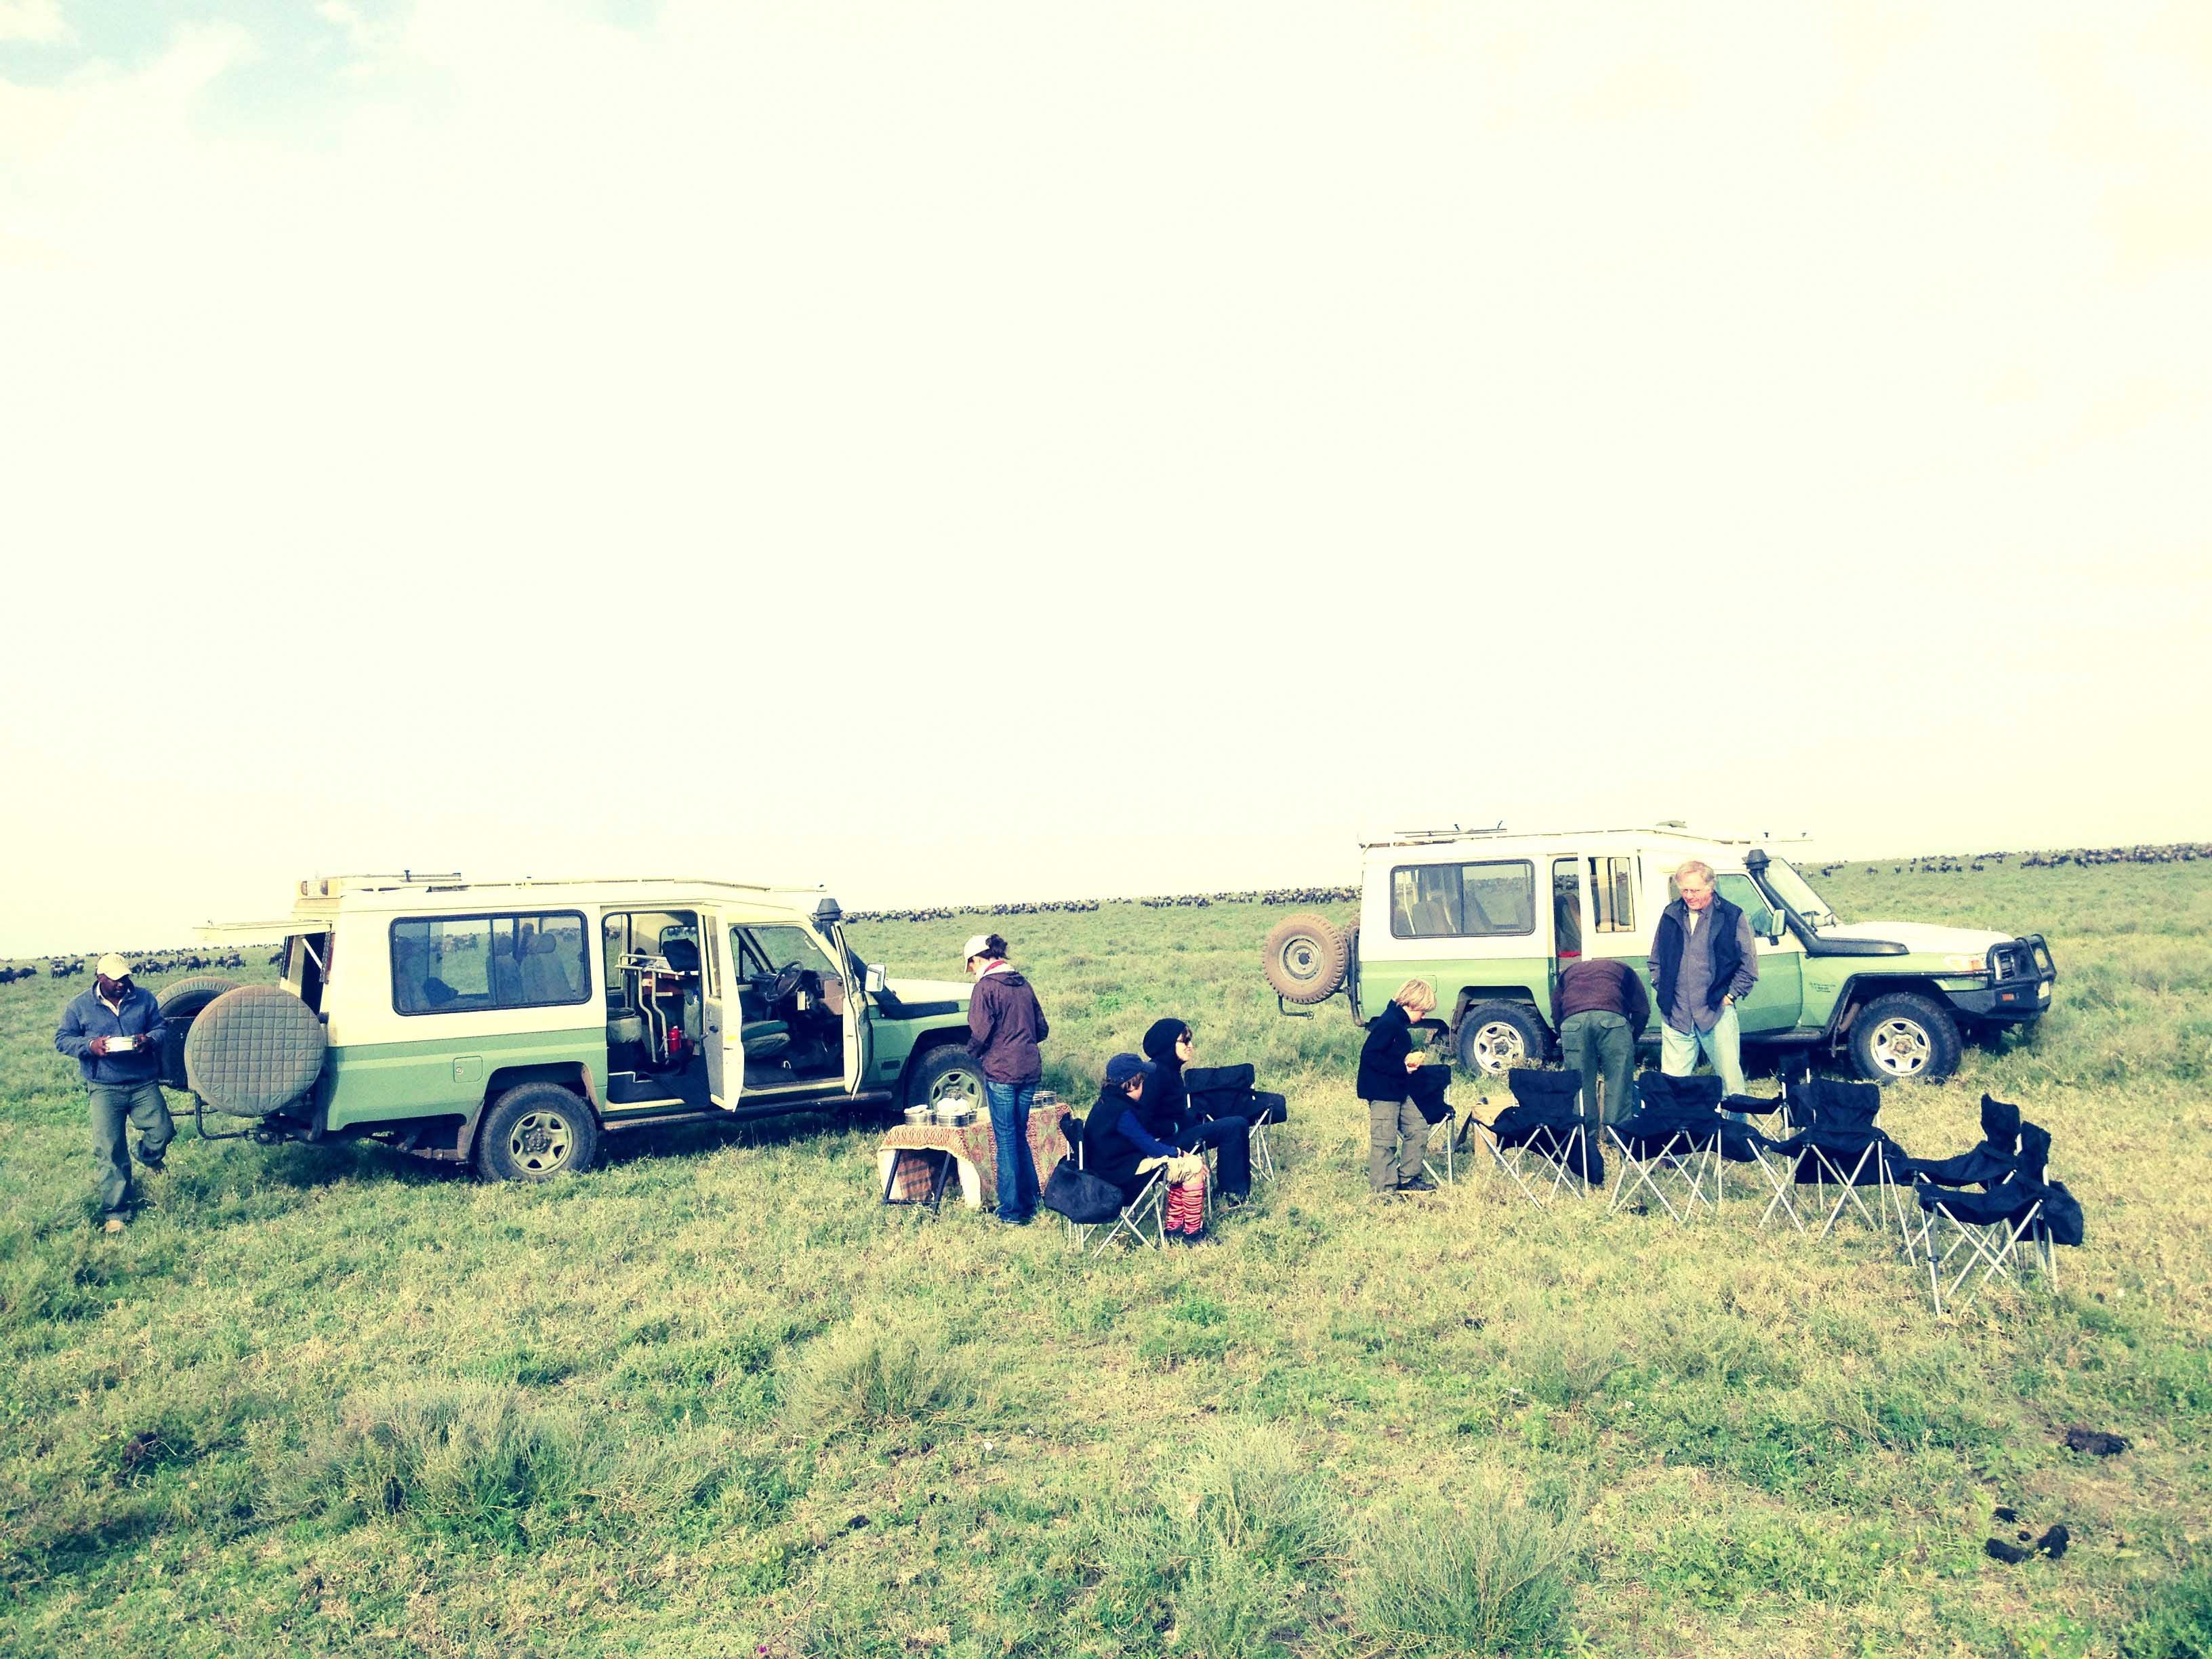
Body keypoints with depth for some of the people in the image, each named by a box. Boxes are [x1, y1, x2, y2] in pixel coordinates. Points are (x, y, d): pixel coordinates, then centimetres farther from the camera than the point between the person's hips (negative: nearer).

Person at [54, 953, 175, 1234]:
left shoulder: (144, 998, 3)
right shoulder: (80, 1006, 0)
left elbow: (161, 1027, 9)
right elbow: (62, 1039, 3)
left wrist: (149, 1039, -16)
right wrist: (89, 1045, -17)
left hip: (144, 1084, 2)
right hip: (105, 1089, -2)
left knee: (162, 1131, -2)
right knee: (109, 1150, -5)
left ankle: (148, 1158, 37)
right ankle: (116, 1211, 6)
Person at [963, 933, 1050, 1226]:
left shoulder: (986, 987, -9)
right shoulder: (1023, 984, 11)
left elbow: (980, 1034, -14)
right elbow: (1042, 1030, 14)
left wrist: (973, 1052, 6)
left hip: (1001, 1072, -6)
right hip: (1030, 1070, 6)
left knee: (1006, 1139, 2)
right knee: (1020, 1135, 17)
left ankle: (1011, 1212, 6)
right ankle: (1030, 1204, 21)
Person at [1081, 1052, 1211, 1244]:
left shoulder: (1108, 1103, 9)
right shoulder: (1122, 1111, -22)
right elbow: (1148, 1145, -18)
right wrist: (1179, 1152, -4)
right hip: (1123, 1173, -11)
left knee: (1182, 1166, 18)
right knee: (1194, 1167, -9)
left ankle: (1172, 1227, 19)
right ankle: (1193, 1232, 0)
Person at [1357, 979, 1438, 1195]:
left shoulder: (1400, 1023, 11)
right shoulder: (1389, 1023, -21)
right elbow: (1369, 1055, -26)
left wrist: (1409, 1060, 5)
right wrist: (1402, 1067, -22)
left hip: (1399, 1091, 11)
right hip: (1382, 1092, -11)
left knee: (1418, 1128, 15)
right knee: (1384, 1141, -3)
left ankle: (1408, 1178, 25)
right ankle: (1382, 1189, 5)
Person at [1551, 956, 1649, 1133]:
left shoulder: (1567, 972, 39)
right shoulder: (1622, 969, 35)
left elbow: (1556, 1015, 28)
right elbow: (1642, 1010, 24)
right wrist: (1631, 1042, 30)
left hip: (1573, 1020, 2)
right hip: (1612, 1018, -1)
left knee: (1580, 1084, 9)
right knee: (1618, 1081, 7)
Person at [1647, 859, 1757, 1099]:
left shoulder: (1732, 917, -1)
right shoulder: (1671, 915, 9)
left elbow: (1749, 965, 4)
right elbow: (1656, 961, 20)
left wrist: (1730, 996, -1)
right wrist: (1662, 991, 9)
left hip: (1717, 1014, -3)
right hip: (1675, 1015, 3)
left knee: (1730, 1079, 2)